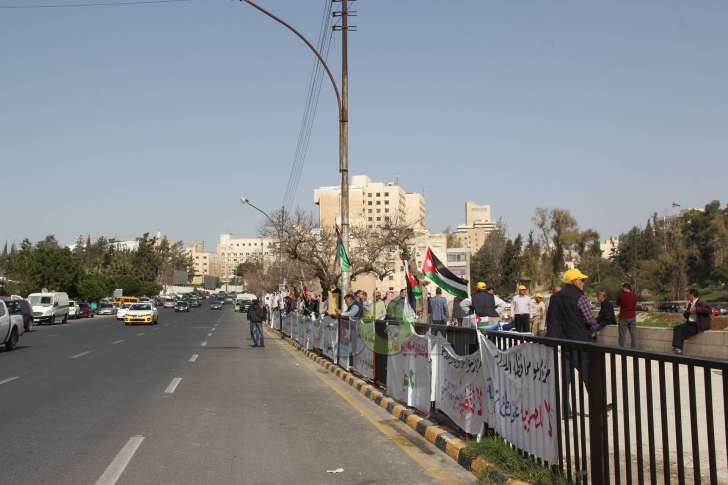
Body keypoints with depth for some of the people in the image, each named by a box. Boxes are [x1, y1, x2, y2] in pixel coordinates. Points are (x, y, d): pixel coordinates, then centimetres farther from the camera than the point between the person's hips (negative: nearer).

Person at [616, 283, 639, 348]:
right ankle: (634, 349, 16)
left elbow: (618, 304, 5)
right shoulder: (634, 296, -1)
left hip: (624, 317, -4)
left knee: (623, 335, 3)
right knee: (633, 334, 11)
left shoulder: (621, 295, -12)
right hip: (632, 317, 4)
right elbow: (635, 305, 14)